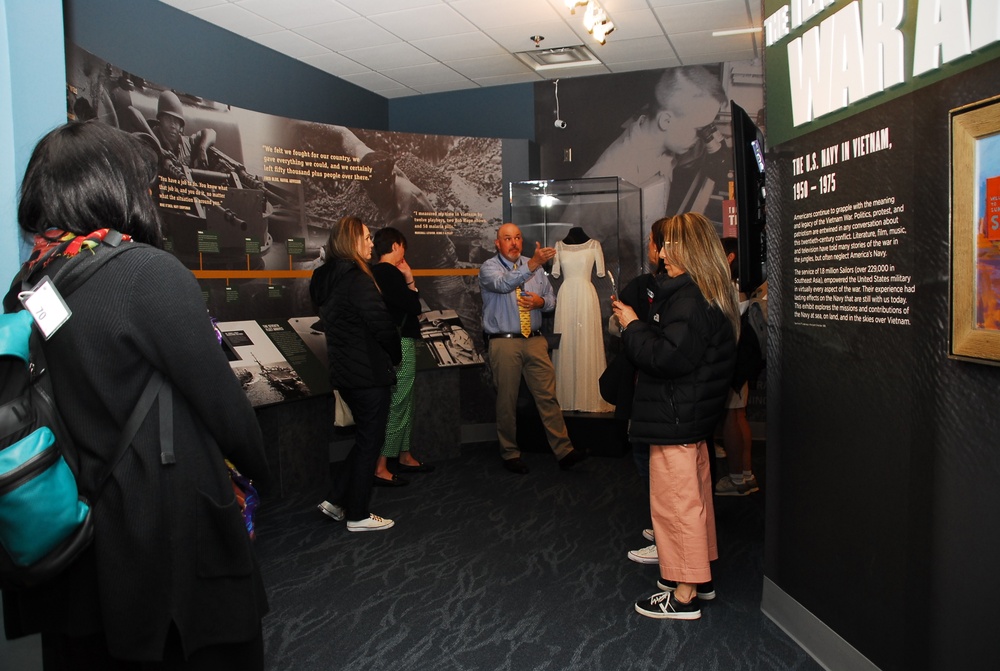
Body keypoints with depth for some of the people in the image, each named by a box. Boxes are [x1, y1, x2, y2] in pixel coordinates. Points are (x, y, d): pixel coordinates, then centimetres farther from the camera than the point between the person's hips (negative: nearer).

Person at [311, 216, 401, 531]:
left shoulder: (326, 278, 10)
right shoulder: (357, 279, -18)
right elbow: (381, 325, -19)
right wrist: (395, 356, 0)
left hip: (343, 371, 9)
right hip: (369, 372, -9)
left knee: (366, 437, 20)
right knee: (370, 441, 4)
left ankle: (335, 499, 21)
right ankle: (358, 515, 14)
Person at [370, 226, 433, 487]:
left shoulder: (378, 272, 13)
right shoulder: (390, 273, -16)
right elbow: (414, 306, -15)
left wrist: (407, 281, 7)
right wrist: (410, 280, -4)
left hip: (398, 343, 10)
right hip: (400, 344, -10)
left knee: (404, 402, 18)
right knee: (397, 404, -7)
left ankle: (404, 456, 28)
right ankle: (380, 468, -4)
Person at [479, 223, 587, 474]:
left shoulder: (534, 266, 12)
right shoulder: (489, 267, -3)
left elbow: (551, 299, 18)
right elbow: (503, 284, -26)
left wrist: (541, 302, -7)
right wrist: (532, 265, -40)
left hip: (535, 341, 4)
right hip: (504, 342, -3)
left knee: (548, 395, 1)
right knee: (507, 401, 5)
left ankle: (564, 451, 4)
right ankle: (510, 454, 19)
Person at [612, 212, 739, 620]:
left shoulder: (688, 298, -21)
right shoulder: (709, 295, 13)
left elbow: (668, 357, -27)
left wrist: (632, 326, -15)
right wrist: (638, 324, 6)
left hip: (675, 418, -11)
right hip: (693, 414, 11)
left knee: (676, 502, -2)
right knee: (695, 496, 19)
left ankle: (684, 595, 9)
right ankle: (699, 577, 33)